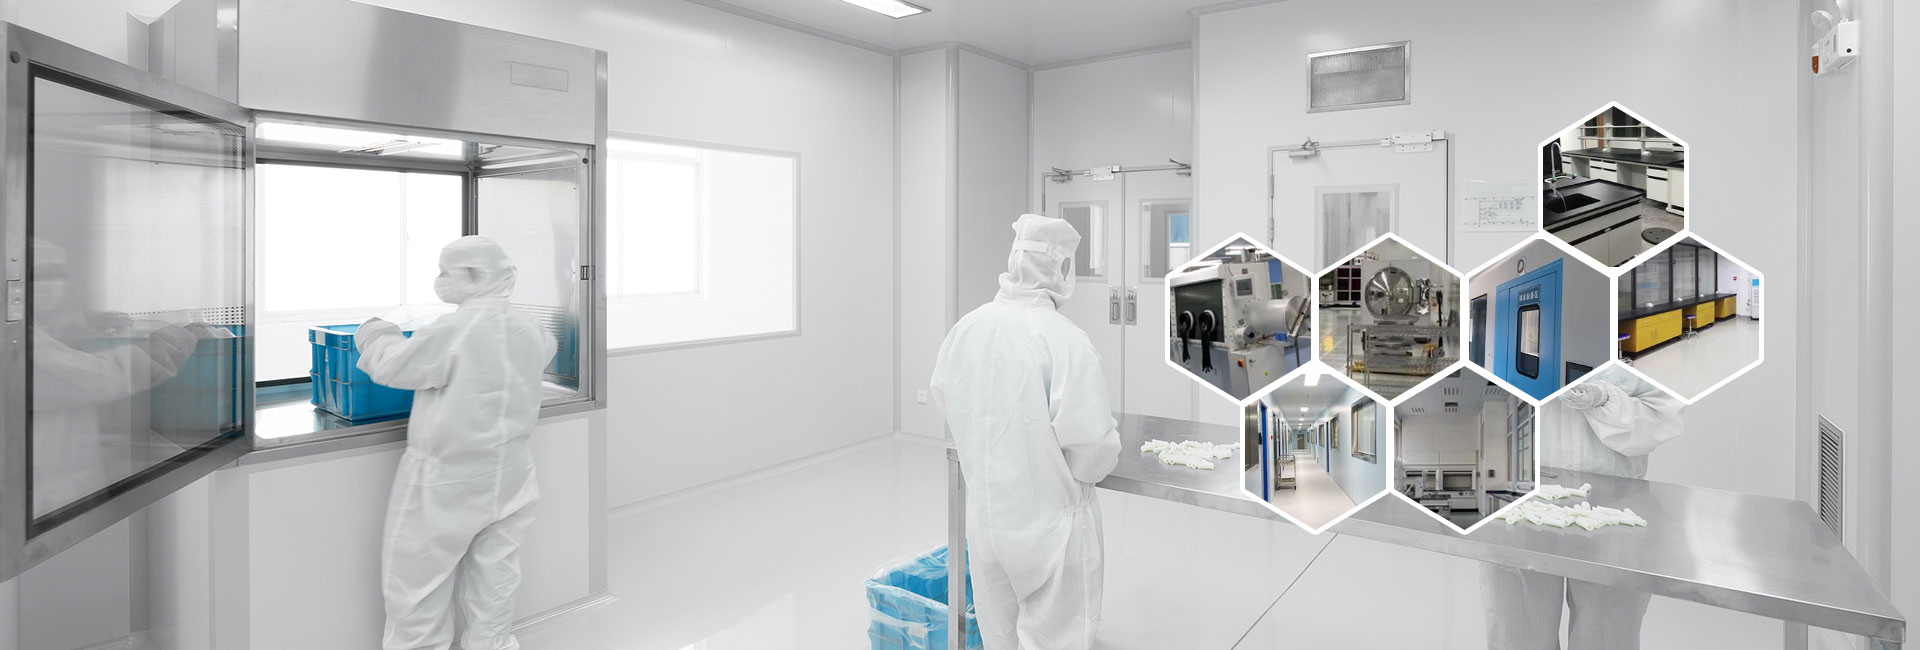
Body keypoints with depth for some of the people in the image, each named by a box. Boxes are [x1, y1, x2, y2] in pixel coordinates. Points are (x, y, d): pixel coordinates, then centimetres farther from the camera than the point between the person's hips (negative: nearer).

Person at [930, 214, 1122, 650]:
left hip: (983, 515, 6)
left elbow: (943, 399, 7)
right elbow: (1092, 445, -22)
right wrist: (1088, 471, 1)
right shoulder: (1064, 340, -23)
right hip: (1050, 520, -5)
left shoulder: (965, 329, -5)